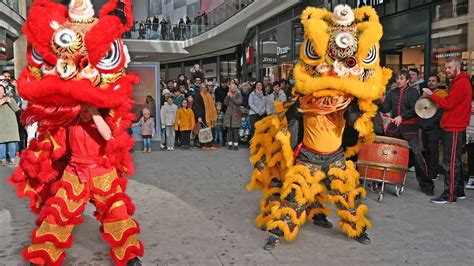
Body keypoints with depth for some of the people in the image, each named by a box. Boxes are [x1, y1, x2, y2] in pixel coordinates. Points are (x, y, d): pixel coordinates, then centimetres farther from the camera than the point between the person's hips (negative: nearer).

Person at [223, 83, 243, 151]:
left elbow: (239, 102, -13)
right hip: (229, 115, 3)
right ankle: (230, 144, 8)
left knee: (235, 130, -6)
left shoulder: (239, 95, 3)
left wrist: (232, 97, -12)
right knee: (229, 130, 3)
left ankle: (236, 145, -2)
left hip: (236, 115, -3)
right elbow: (225, 103, 4)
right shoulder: (228, 95, 13)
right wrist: (227, 96, -7)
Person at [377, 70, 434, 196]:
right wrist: (381, 102, -12)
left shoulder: (413, 92, 0)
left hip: (410, 126, -5)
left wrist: (402, 116, -25)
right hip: (394, 126, 5)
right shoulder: (392, 93, 13)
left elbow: (414, 110, -11)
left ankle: (426, 184, -3)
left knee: (416, 154, -11)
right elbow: (385, 109, 8)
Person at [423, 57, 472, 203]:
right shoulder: (459, 82, 19)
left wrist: (432, 95, -8)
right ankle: (459, 191, 24)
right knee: (455, 162, 15)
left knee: (450, 163, -7)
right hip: (454, 127, 10)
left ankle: (450, 195, -4)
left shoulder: (461, 83, -13)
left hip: (454, 130, -10)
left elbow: (448, 104, -16)